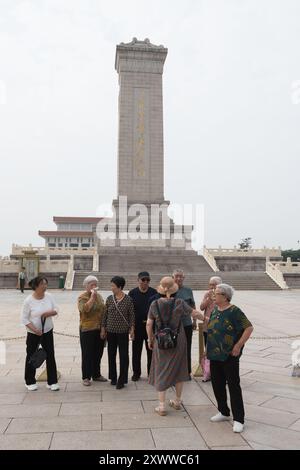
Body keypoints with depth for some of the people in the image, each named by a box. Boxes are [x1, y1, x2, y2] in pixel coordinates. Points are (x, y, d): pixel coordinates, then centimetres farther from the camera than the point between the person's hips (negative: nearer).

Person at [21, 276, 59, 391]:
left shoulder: (49, 296, -5)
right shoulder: (28, 301, -16)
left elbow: (56, 310, 1)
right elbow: (24, 319, -12)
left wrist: (49, 313, -21)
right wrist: (35, 330, -21)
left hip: (48, 331, 3)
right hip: (33, 333, -3)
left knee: (50, 356, 4)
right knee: (31, 357, 11)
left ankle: (52, 382, 16)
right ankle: (30, 382, 29)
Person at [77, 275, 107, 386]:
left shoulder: (99, 296, 10)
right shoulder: (82, 297, -8)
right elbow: (84, 309, -27)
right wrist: (92, 297, -22)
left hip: (100, 329, 6)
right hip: (87, 330, -6)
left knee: (98, 353, 14)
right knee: (87, 354, 3)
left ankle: (96, 375, 28)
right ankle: (86, 377, 15)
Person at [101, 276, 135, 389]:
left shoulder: (128, 300, -7)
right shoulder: (109, 299, 0)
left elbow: (132, 315, -2)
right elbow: (105, 315, 5)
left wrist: (132, 329, -4)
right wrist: (103, 329, 6)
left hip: (123, 332, -3)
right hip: (111, 331, 3)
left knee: (124, 355, 2)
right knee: (111, 355, 12)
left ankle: (122, 380, 14)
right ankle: (113, 377, 28)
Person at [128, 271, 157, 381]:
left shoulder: (153, 292, 3)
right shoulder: (132, 293, 0)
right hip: (137, 325, 0)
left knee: (151, 350, 7)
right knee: (136, 350, 8)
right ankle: (136, 373, 21)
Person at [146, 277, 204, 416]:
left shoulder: (155, 304, -9)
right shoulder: (179, 303, -10)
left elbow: (149, 324, -5)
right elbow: (195, 313, 1)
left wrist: (150, 339, 9)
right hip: (178, 341, 1)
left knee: (161, 371, 9)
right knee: (178, 369, 17)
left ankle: (162, 406, 10)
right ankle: (177, 401, 30)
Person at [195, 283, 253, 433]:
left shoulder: (234, 311, -14)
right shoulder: (215, 310, 7)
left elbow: (249, 328, -16)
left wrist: (238, 346, -18)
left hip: (229, 355, -7)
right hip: (215, 354, 8)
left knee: (233, 385, 0)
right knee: (217, 384, 15)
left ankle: (238, 419, 10)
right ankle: (224, 412, 32)